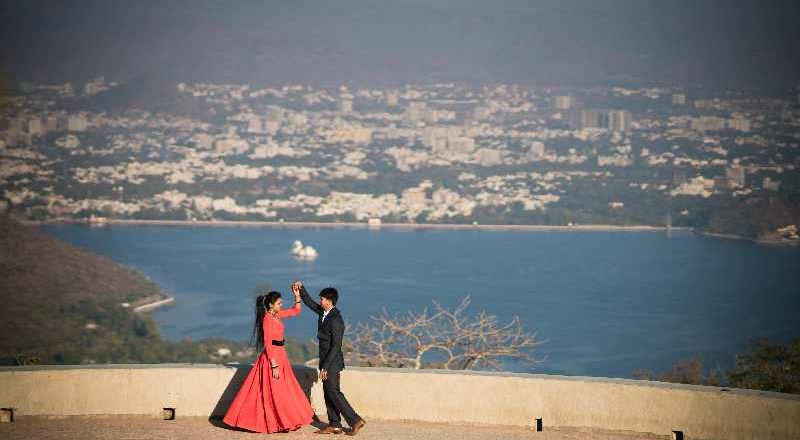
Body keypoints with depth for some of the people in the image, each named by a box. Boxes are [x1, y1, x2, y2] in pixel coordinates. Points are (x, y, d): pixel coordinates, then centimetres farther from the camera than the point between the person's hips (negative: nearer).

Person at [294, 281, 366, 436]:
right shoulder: (324, 312, 4)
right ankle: (334, 425, 15)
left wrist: (325, 367, -24)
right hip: (326, 360, 9)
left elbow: (336, 346, -23)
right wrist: (301, 289, 6)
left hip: (332, 362, -9)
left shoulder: (335, 320, -22)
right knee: (328, 393, 11)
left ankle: (355, 420, -3)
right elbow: (310, 303, 21)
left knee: (333, 392, -7)